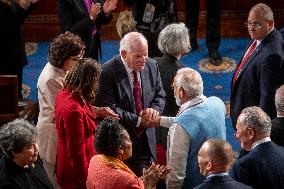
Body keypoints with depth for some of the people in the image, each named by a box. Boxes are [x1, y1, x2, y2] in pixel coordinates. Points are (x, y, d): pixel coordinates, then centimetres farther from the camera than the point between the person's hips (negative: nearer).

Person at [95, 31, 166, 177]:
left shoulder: (152, 66, 2)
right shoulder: (108, 72, -16)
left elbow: (159, 96, 12)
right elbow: (109, 109, -19)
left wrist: (155, 109, -11)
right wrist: (138, 120, -18)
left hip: (146, 142, 5)